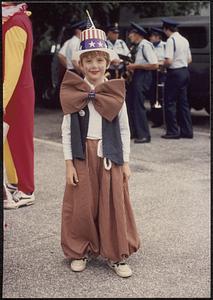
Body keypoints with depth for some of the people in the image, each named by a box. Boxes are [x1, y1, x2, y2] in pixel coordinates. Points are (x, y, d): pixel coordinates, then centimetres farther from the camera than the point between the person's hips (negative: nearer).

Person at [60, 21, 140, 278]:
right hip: (82, 155, 0)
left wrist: (125, 162, 1)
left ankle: (116, 255, 17)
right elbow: (66, 130, -1)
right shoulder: (72, 93, -3)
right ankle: (80, 251, 24)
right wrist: (69, 163, -4)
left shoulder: (115, 93, -1)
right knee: (82, 206, 6)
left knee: (113, 205, 4)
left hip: (109, 155, 1)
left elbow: (124, 129, 3)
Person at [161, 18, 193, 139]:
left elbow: (169, 61, -21)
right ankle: (187, 130, 15)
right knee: (183, 102, 13)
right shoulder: (184, 40, 11)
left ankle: (173, 131, 3)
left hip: (175, 73, -8)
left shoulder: (171, 40, -14)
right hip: (185, 71, 8)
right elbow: (189, 60, 15)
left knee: (170, 103, 1)